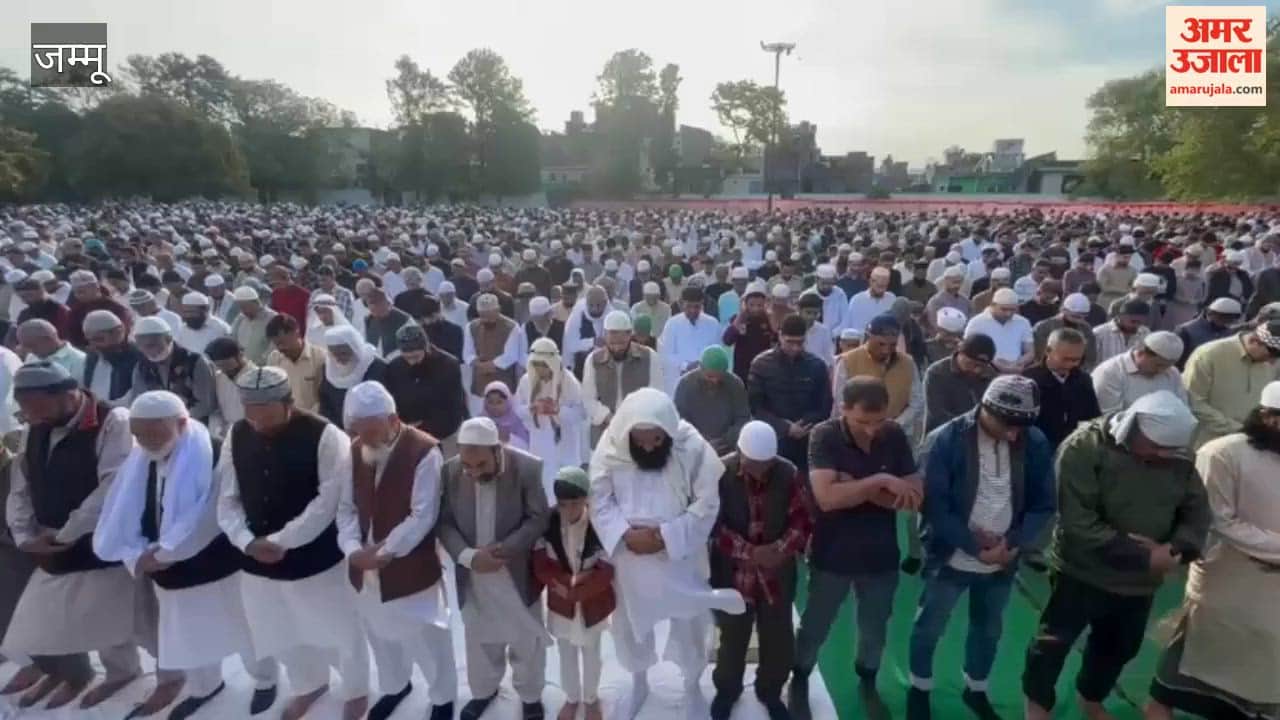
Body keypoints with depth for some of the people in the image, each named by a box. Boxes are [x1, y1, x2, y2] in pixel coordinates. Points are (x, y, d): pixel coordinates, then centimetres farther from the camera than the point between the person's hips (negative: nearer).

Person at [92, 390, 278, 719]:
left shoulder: (210, 456, -25)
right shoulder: (139, 460, -2)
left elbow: (205, 519, -27)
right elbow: (122, 513, -2)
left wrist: (163, 554, -19)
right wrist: (138, 555, -16)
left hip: (218, 566, -7)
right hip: (171, 573, 7)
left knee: (242, 628, 12)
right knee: (184, 633, 24)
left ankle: (265, 681, 39)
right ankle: (204, 686, 50)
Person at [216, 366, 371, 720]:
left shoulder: (325, 436, -21)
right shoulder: (236, 436, -2)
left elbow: (328, 501, -22)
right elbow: (227, 499, 2)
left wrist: (281, 541, -22)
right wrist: (246, 540, -13)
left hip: (319, 559, -5)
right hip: (258, 561, 6)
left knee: (341, 630, 13)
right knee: (284, 633, 26)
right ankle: (308, 685, 56)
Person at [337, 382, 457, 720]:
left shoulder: (424, 452, -21)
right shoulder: (356, 450, -1)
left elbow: (423, 516, -21)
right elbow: (346, 507, 2)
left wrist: (384, 551, -23)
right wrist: (353, 548, -14)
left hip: (411, 570, -6)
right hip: (366, 569, 6)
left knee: (427, 639, 11)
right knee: (381, 633, 25)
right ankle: (395, 686, 51)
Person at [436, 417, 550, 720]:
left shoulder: (528, 467, -21)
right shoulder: (450, 471, -11)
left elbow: (538, 519, -16)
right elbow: (443, 523, -7)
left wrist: (503, 549, -26)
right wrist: (469, 556, -22)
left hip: (518, 572, -2)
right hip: (473, 575, 3)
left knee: (527, 640, 15)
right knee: (480, 638, 22)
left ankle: (531, 696, 40)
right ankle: (483, 691, 48)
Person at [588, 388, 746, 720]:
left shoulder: (692, 447, -20)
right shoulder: (610, 448, -14)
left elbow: (706, 504, -16)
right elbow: (600, 500, -9)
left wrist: (666, 536, -23)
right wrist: (624, 534, -23)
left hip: (679, 555, -1)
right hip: (629, 556, 2)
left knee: (689, 623, 15)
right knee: (631, 620, 20)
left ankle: (692, 685, 44)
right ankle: (639, 681, 48)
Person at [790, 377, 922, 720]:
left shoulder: (895, 436, -9)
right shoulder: (824, 436, -19)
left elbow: (915, 497, -11)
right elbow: (827, 497, -29)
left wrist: (858, 488, -22)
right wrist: (879, 482, -28)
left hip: (881, 554, 3)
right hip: (832, 554, -3)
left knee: (875, 630, 21)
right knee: (815, 627, 17)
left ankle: (868, 684, 49)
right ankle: (799, 681, 43)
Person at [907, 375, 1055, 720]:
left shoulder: (1036, 442, -8)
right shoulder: (946, 439, -20)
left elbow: (1043, 503, -3)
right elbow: (935, 506, -18)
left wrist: (1014, 543, -17)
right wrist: (975, 546, -23)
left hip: (1003, 562, 4)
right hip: (951, 558, -3)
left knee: (988, 631, 23)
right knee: (929, 628, 14)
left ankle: (975, 690, 47)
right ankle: (919, 689, 38)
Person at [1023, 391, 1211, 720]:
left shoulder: (1178, 460, -6)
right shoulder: (1084, 447, -25)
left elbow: (1198, 511, 2)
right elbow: (1077, 523, -27)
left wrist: (1177, 548, -19)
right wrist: (1141, 556, -27)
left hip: (1142, 581, 6)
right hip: (1083, 573, -6)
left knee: (1119, 647, 25)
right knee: (1054, 642, 8)